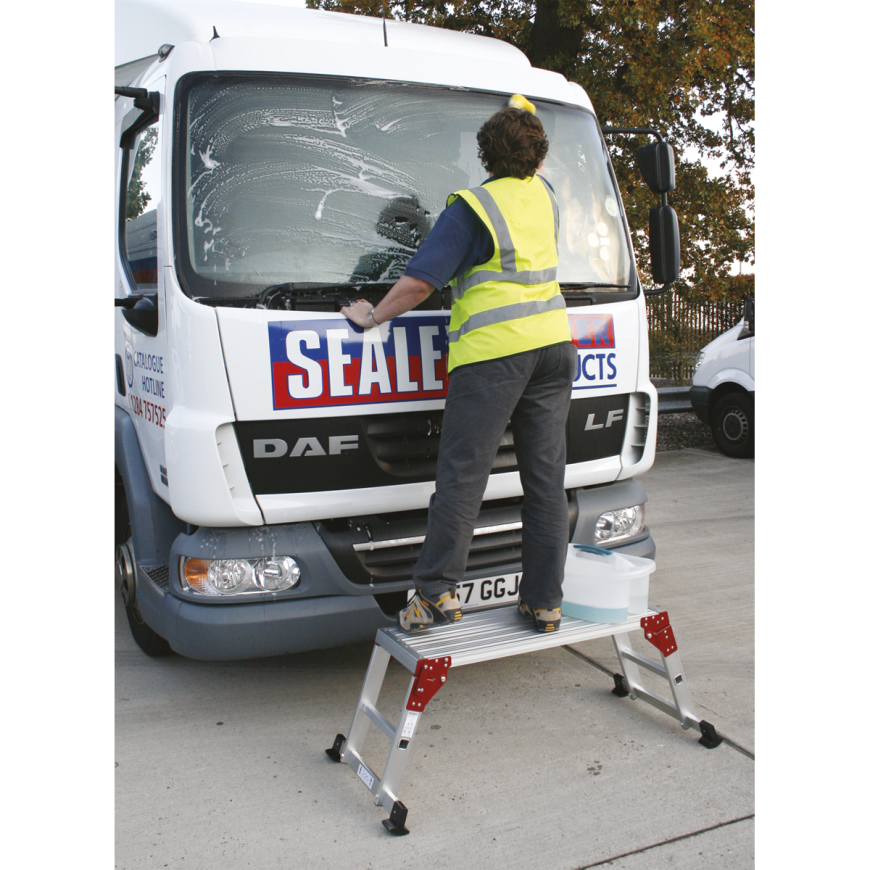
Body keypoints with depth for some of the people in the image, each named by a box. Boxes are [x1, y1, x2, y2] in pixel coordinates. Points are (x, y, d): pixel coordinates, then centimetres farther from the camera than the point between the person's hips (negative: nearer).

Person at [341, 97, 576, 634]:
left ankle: (438, 593, -4)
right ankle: (545, 602, 10)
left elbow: (420, 283, -9)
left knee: (462, 473, -4)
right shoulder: (545, 196, 15)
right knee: (547, 478, 6)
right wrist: (523, 117, 57)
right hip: (554, 344, 6)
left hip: (493, 350, -6)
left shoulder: (472, 207, -4)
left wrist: (372, 316, 6)